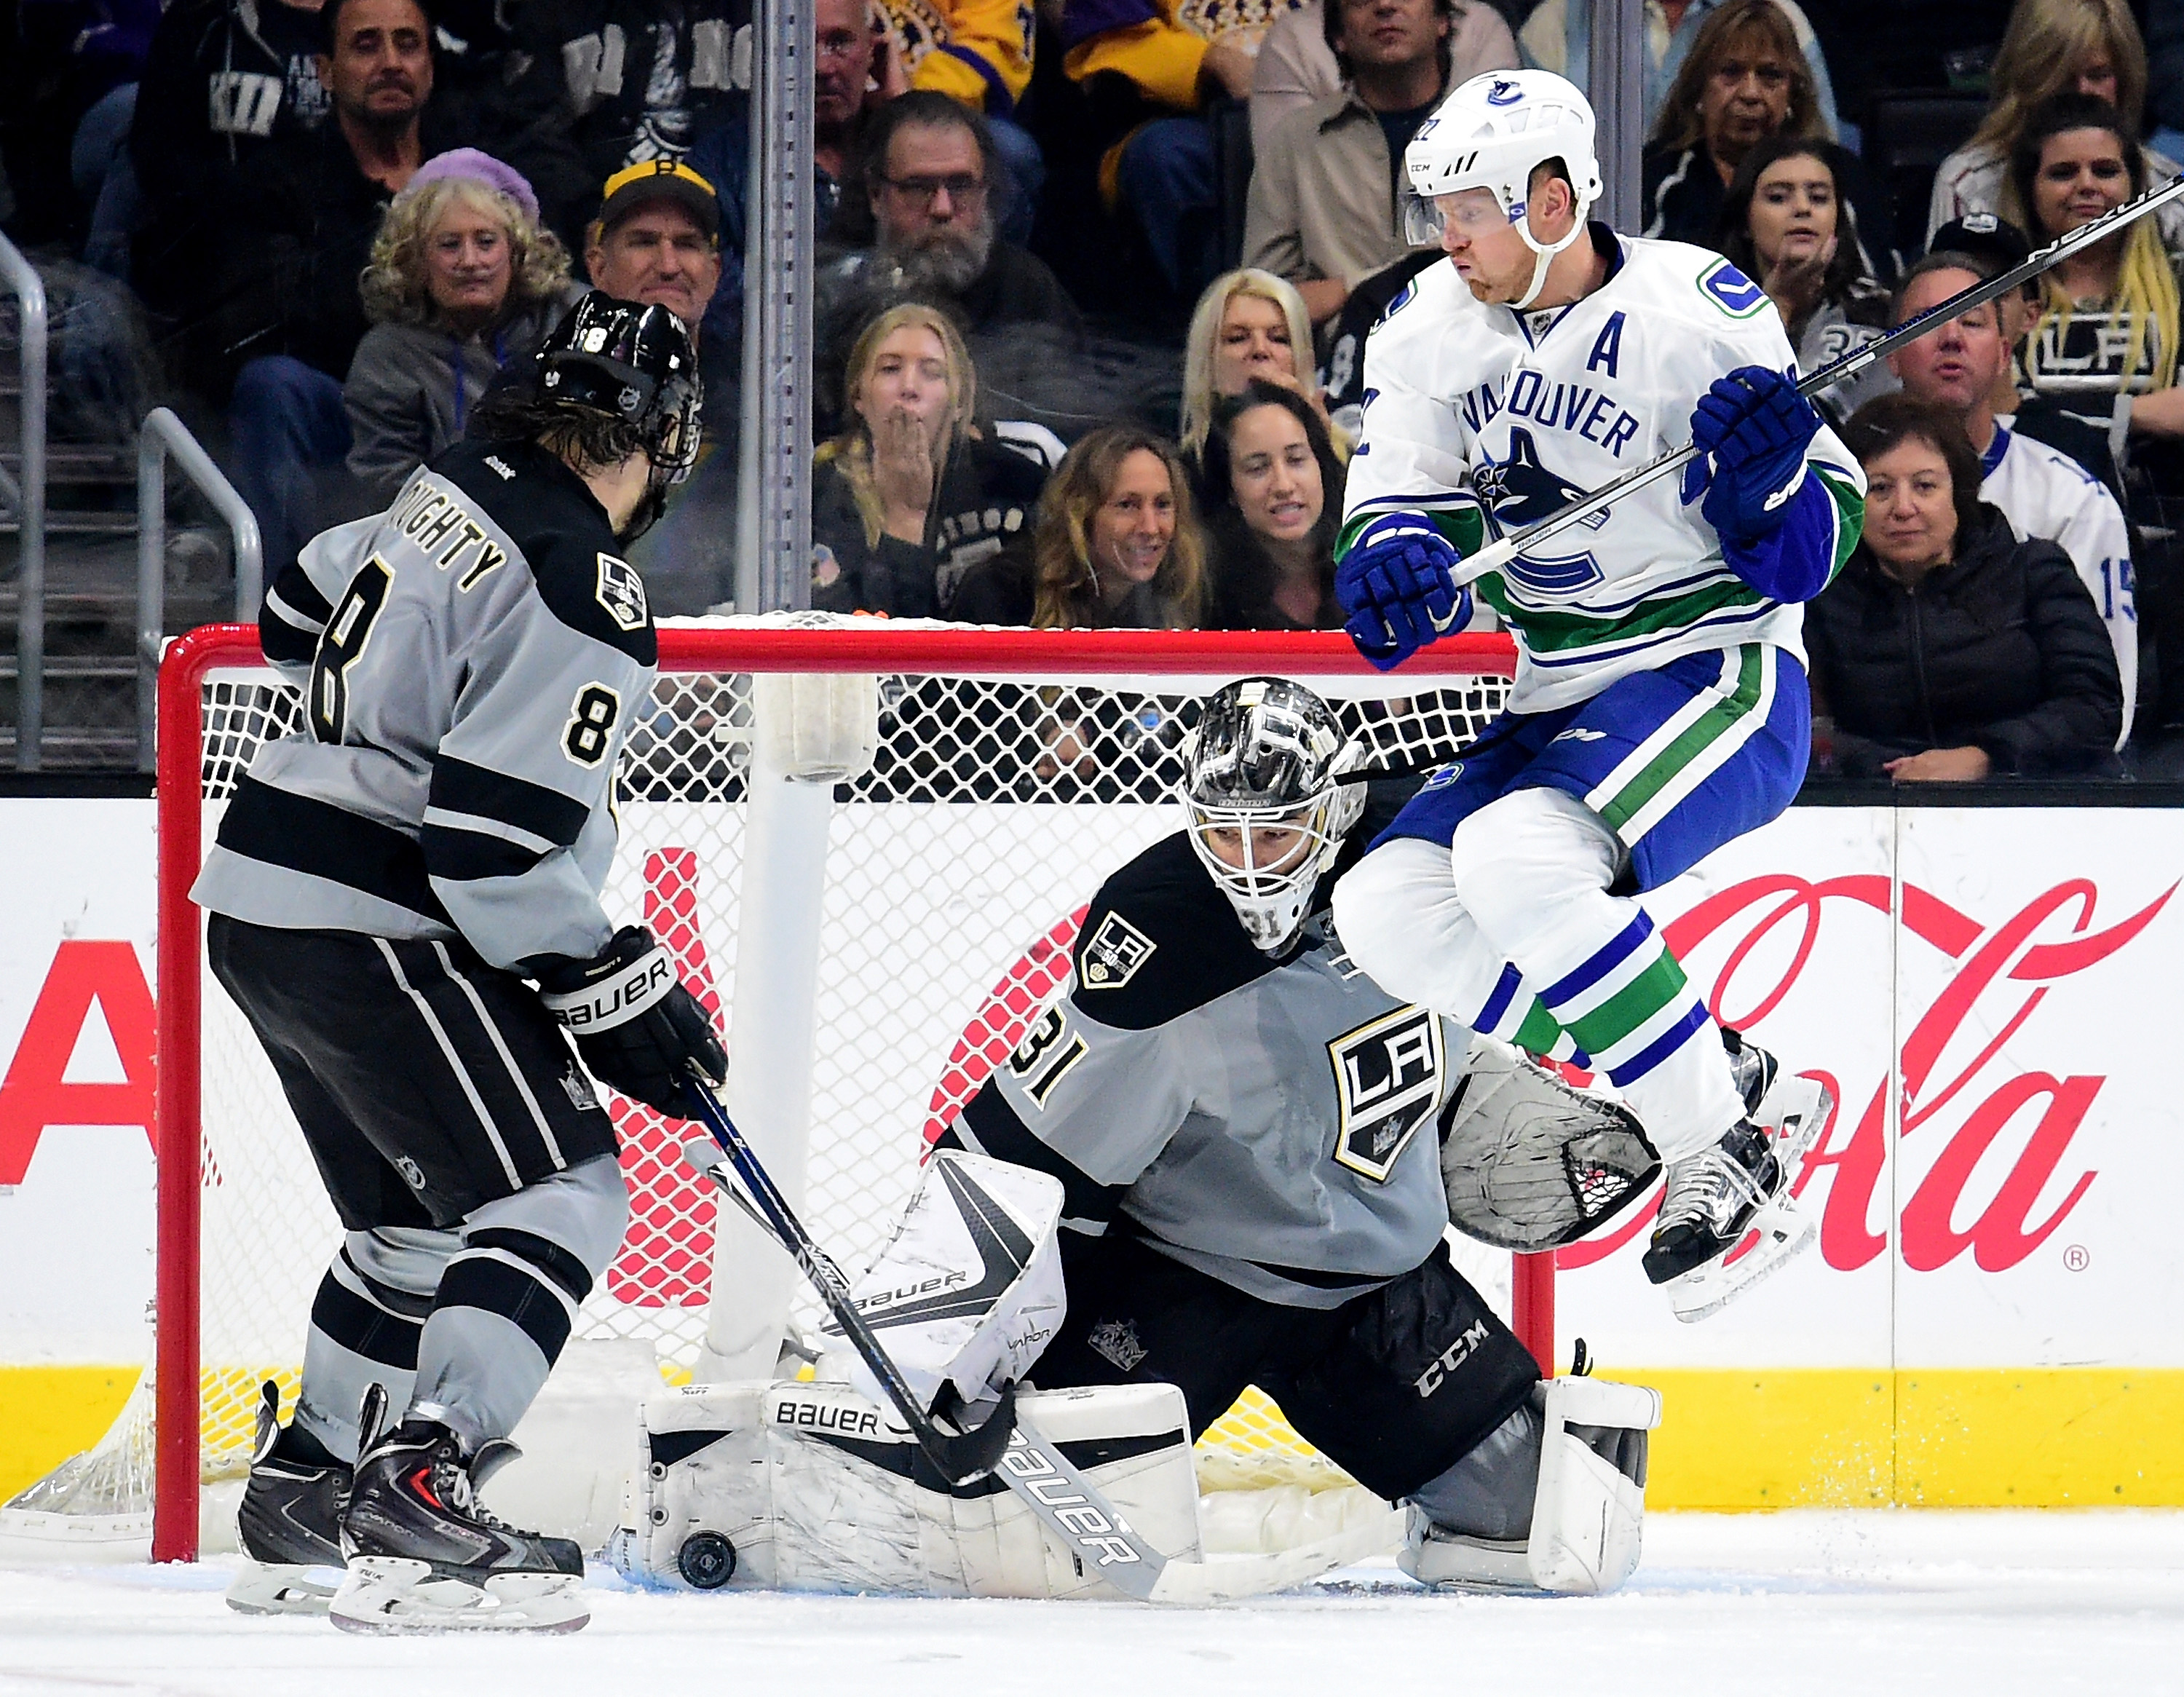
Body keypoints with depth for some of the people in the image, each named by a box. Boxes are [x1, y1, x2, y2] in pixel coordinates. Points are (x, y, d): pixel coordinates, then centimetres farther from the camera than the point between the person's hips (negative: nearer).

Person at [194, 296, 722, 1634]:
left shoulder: (453, 495, 9)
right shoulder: (585, 595, -18)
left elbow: (298, 621, 27)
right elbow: (498, 838, -23)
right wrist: (624, 996, -15)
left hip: (263, 902, 10)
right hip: (373, 925, -10)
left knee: (421, 1217, 21)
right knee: (559, 1194, -11)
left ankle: (306, 1489, 25)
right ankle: (416, 1498, -22)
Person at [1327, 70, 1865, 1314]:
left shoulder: (1696, 314, -15)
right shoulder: (1436, 330, 3)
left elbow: (1808, 554, -11)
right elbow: (1401, 503, 5)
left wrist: (1775, 475, -33)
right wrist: (1393, 561, -18)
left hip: (1719, 679, -8)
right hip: (1562, 703, 8)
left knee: (1518, 855, -31)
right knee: (1386, 909, -7)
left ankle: (1728, 1157, -21)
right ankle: (1708, 1078, -2)